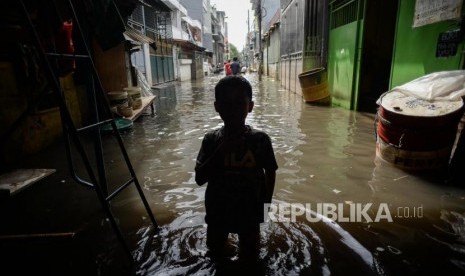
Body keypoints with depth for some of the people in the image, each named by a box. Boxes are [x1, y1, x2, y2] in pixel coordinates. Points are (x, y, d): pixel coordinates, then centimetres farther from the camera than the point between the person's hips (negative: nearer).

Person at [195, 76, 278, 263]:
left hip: (249, 212, -1)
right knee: (215, 252, 26)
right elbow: (199, 179, -17)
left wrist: (266, 204, -1)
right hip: (217, 211, 2)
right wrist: (221, 151, -27)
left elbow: (270, 172, -3)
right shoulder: (211, 140, -14)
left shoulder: (260, 139, -16)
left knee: (249, 255, 22)